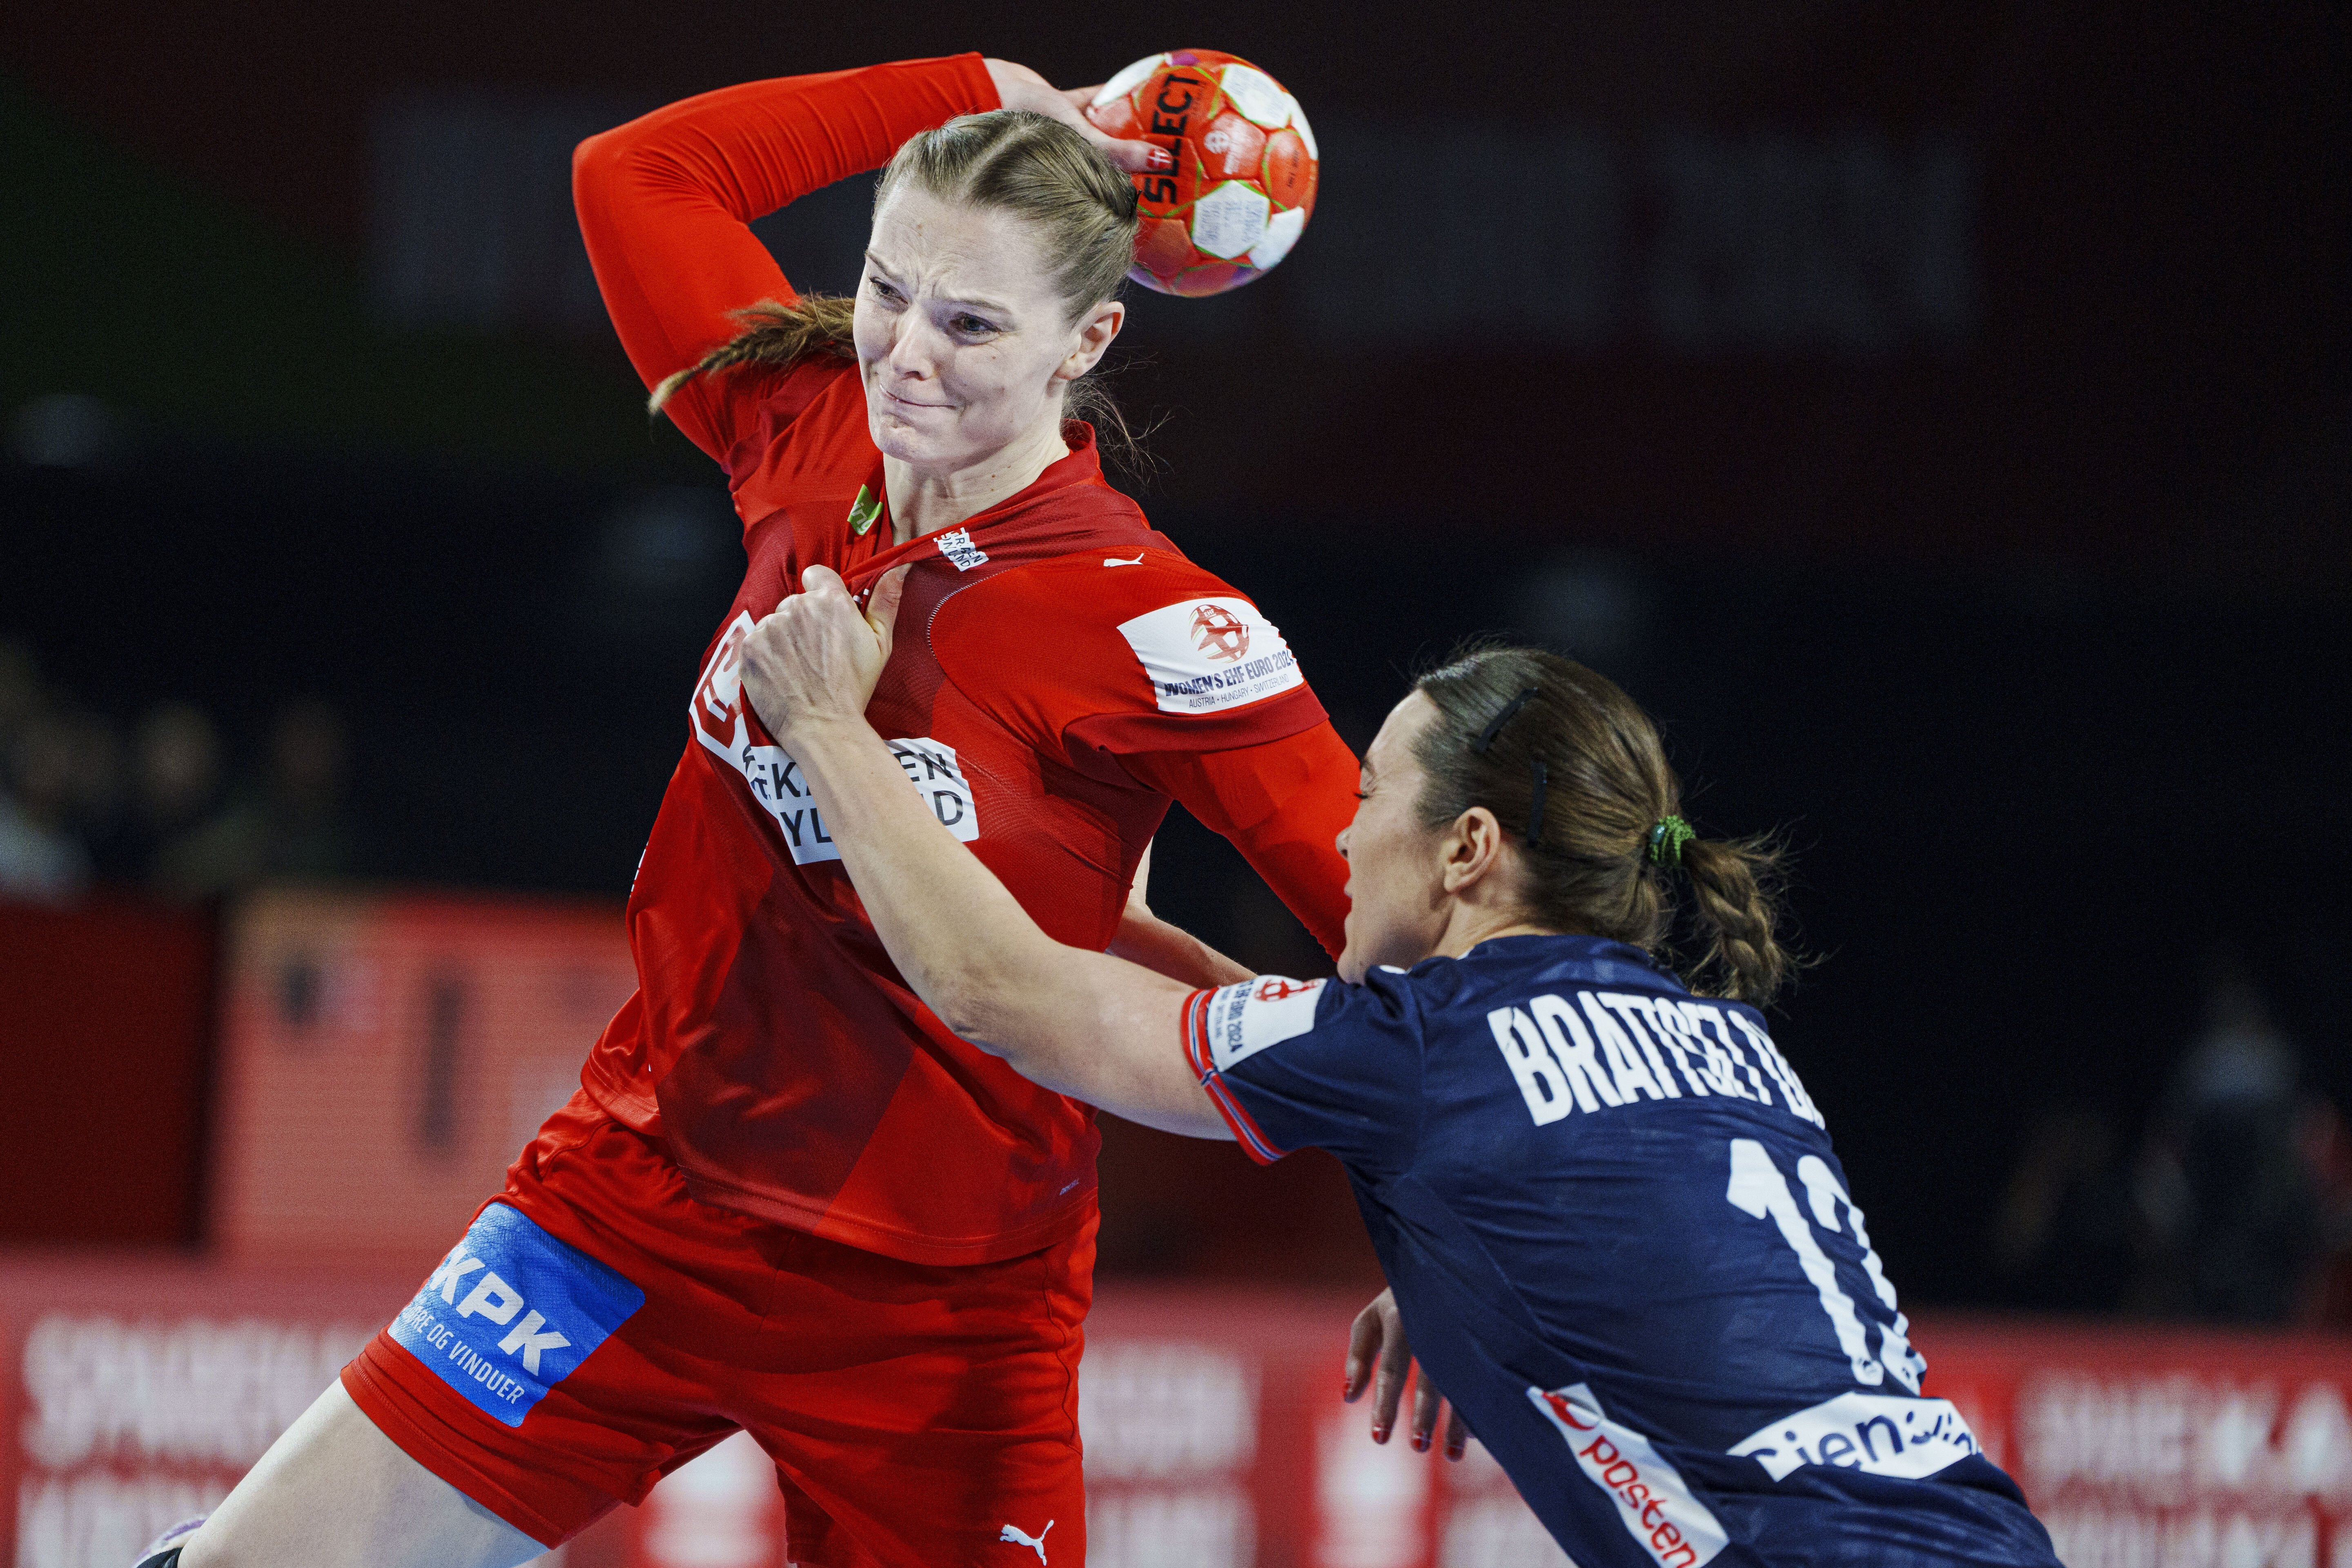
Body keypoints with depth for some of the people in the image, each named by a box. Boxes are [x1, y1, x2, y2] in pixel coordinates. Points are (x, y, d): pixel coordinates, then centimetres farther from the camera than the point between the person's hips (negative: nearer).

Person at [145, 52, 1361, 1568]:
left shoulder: (1149, 625, -18)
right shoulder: (810, 439, -2)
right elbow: (640, 172, 11)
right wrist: (981, 91, 8)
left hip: (939, 1313, -4)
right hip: (644, 1199, 4)